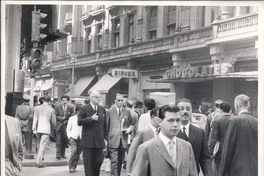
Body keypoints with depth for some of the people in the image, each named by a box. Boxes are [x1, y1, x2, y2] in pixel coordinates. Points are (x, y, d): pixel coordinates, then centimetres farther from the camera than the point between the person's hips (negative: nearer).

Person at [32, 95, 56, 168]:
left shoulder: (37, 108, 4)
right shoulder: (51, 109, -1)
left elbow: (35, 119, 1)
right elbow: (53, 122, 4)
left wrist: (34, 128, 1)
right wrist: (52, 128, 22)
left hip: (38, 129, 3)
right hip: (46, 129, -3)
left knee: (41, 144, 23)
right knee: (42, 146, -2)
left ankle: (40, 157, 27)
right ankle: (39, 162, -6)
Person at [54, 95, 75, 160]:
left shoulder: (70, 108, 6)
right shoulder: (57, 107, 5)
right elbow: (56, 116, 1)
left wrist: (67, 121, -6)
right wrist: (62, 118, -11)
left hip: (66, 126, 2)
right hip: (59, 126, -2)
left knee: (65, 141, 5)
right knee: (58, 140, -8)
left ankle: (62, 154, 15)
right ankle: (58, 154, -8)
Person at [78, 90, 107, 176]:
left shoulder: (102, 109, 10)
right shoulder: (83, 109, -4)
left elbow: (104, 124, 13)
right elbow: (79, 122, -13)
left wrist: (105, 137, 9)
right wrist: (91, 118, -19)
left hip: (99, 141, 4)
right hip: (88, 141, -4)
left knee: (99, 161, 9)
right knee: (88, 163, 3)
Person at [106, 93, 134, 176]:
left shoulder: (127, 112, 10)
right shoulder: (110, 111, 2)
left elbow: (132, 123, 20)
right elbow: (106, 126, 3)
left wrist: (130, 129, -2)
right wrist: (106, 139, -1)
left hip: (123, 140, 4)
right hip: (113, 140, -3)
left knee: (120, 161, 11)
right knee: (114, 161, -10)